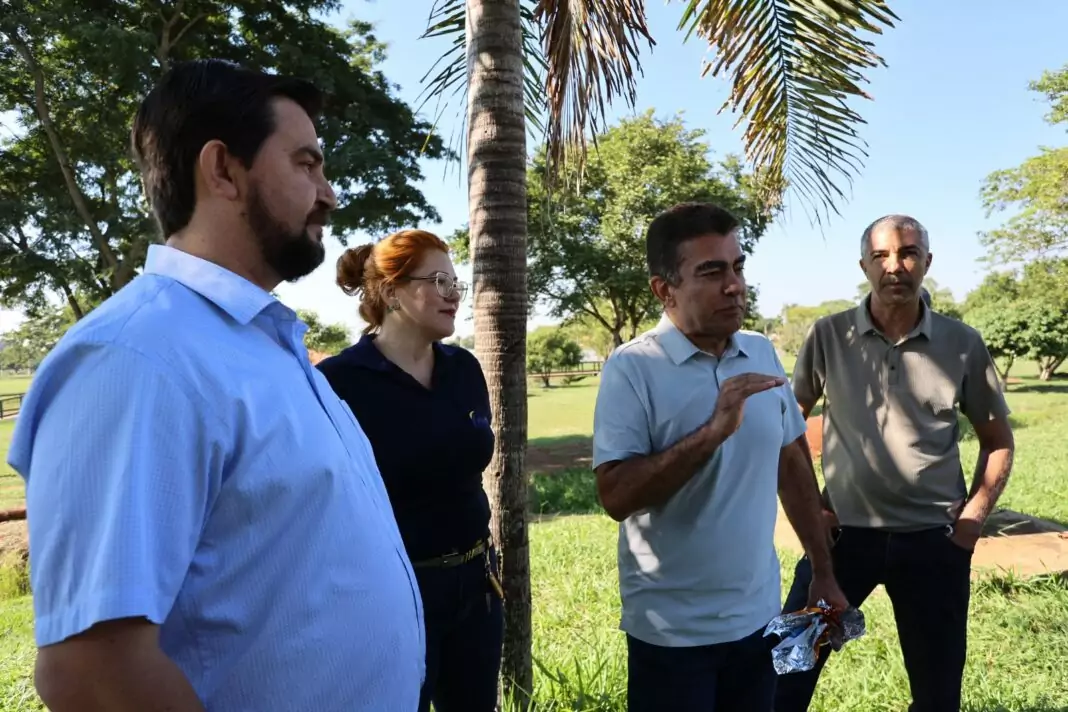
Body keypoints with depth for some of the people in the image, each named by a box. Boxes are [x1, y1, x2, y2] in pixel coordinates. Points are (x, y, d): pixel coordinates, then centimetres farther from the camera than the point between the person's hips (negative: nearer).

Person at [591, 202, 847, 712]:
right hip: (673, 631, -5)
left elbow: (793, 463, 9)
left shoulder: (763, 354, 1)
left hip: (759, 617, 5)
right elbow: (615, 496, -21)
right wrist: (713, 432, -28)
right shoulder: (632, 368, -15)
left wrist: (823, 571, 10)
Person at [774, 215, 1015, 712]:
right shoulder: (829, 336, -4)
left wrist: (974, 516, -1)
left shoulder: (963, 344, -2)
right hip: (843, 533, -1)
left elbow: (998, 439, 9)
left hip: (933, 539, 1)